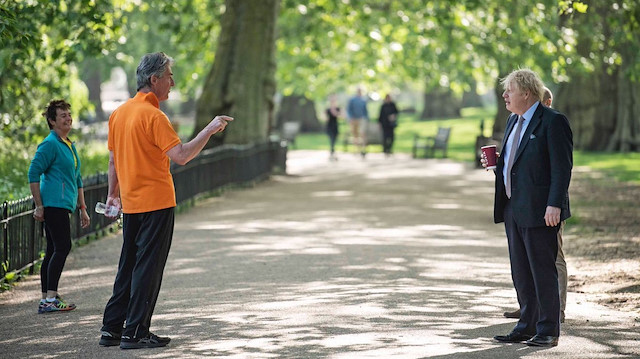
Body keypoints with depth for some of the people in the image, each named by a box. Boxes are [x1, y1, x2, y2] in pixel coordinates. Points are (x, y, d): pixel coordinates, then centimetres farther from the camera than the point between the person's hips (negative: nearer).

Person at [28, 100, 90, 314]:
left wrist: (83, 209, 26)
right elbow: (34, 174, -13)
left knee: (53, 251, 9)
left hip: (63, 205, 9)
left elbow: (76, 179, 26)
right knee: (62, 248, -14)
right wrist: (39, 206, -15)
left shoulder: (70, 145, 20)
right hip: (54, 204, -9)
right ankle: (50, 299, -16)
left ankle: (46, 300, 12)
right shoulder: (50, 144, -9)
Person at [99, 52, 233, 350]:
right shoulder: (153, 116, -16)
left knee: (128, 266, 14)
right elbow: (181, 156, -23)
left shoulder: (119, 113, 9)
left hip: (130, 203, 8)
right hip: (156, 202, -8)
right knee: (148, 267, -2)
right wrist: (210, 129, -15)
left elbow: (113, 159, 16)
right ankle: (135, 333, -1)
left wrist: (113, 194, 24)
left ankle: (111, 328, 16)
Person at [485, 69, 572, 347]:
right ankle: (527, 327, 20)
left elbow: (562, 167, -15)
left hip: (539, 210, -8)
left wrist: (554, 205, -22)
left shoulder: (553, 121, -10)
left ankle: (548, 331, 5)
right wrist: (497, 163, 6)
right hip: (513, 209, 9)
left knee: (543, 272, -3)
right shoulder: (513, 121, 17)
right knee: (521, 273, 12)